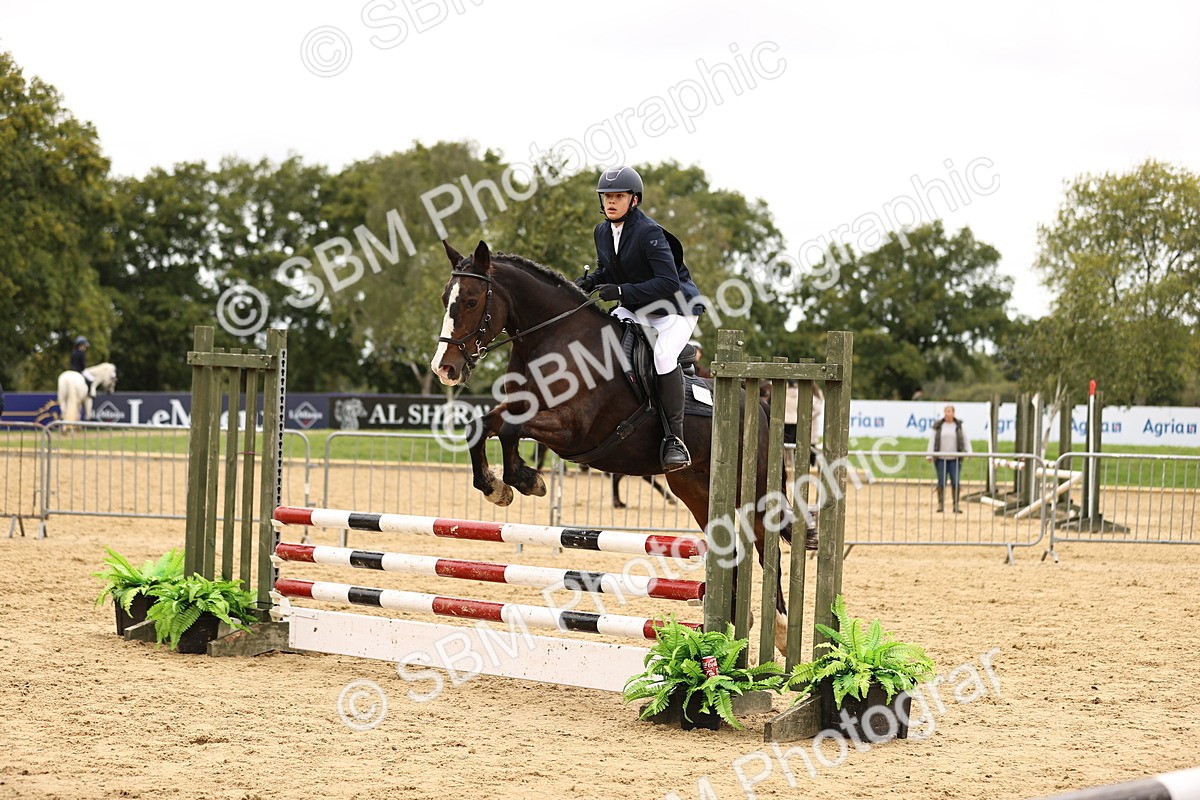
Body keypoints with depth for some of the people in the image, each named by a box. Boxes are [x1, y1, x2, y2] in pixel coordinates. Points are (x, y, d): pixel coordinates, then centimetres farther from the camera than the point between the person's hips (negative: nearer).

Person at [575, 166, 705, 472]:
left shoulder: (649, 232, -22)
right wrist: (590, 281, -6)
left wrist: (622, 291, -35)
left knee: (664, 355, -32)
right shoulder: (602, 232, 1)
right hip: (635, 311, 8)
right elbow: (607, 271, 18)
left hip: (676, 309, -8)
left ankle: (674, 438, -25)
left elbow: (669, 283, -29)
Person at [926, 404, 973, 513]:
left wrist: (969, 452, -7)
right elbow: (932, 441, 4)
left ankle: (956, 506, 1)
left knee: (955, 482, -5)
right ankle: (940, 505, 7)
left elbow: (965, 440, 6)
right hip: (941, 458, 0)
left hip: (954, 459, 0)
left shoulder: (958, 426, 5)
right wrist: (929, 455, -5)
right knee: (941, 482, -1)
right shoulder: (938, 426, 5)